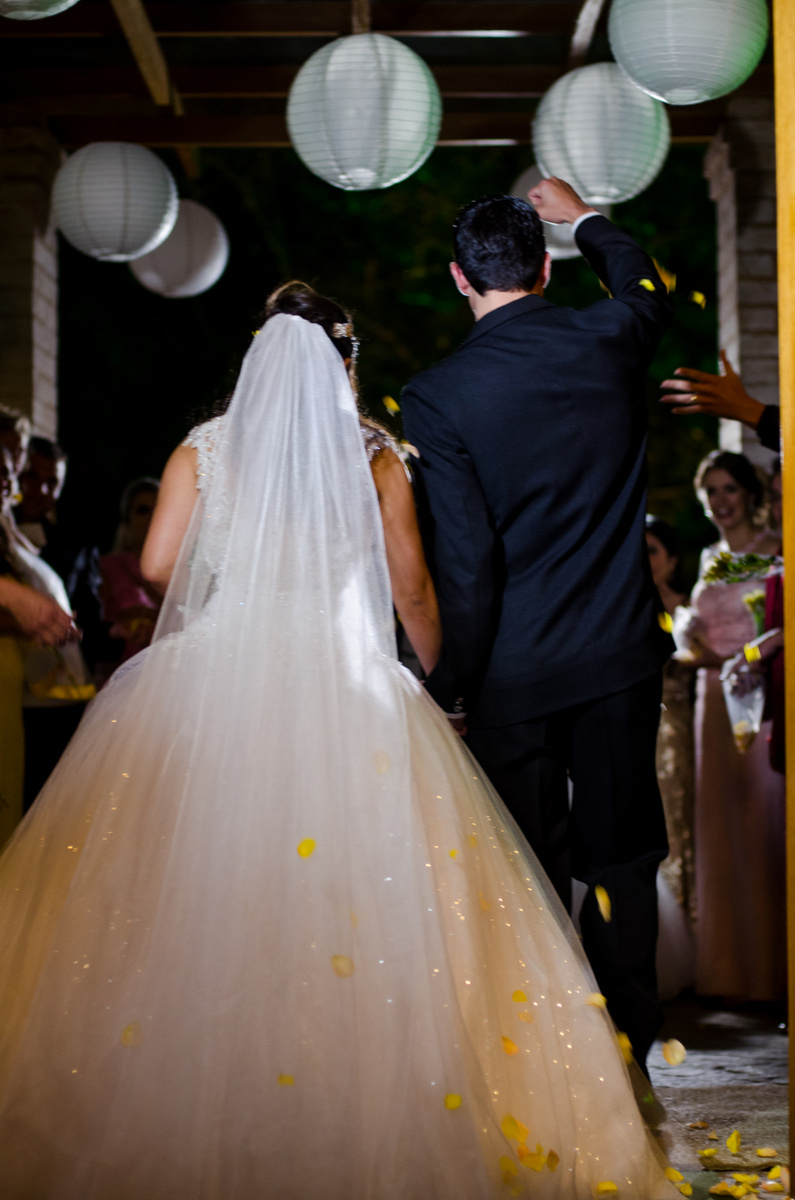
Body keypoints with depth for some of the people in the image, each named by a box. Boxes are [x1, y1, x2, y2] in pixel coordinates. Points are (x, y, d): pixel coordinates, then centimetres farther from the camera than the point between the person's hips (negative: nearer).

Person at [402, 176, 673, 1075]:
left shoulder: (435, 398, -14)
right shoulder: (609, 342, -3)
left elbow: (463, 563, -15)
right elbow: (647, 288, 23)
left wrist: (448, 688, -5)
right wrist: (582, 217, 38)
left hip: (515, 666, -3)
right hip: (621, 647, 4)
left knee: (532, 869, 8)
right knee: (619, 859, 14)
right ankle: (624, 1039, 25)